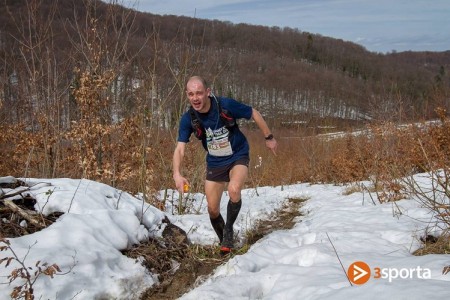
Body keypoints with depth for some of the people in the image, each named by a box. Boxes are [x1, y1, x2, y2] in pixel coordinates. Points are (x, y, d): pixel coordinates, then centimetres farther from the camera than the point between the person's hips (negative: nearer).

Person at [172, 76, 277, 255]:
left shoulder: (226, 105, -24)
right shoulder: (188, 119, -17)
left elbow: (254, 114, -9)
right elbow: (180, 148, -20)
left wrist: (269, 138, -1)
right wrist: (177, 174, -37)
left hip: (238, 157, -3)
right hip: (215, 163, 3)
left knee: (234, 190, -31)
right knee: (212, 209, 4)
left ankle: (229, 230, -6)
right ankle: (224, 241, 31)